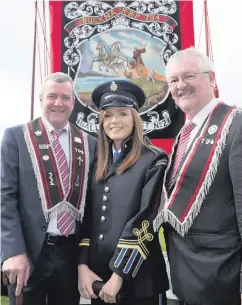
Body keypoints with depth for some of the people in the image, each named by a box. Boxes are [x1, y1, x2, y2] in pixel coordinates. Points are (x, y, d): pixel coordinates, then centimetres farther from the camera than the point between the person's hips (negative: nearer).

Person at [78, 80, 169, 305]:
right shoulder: (98, 164, 8)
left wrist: (119, 274, -16)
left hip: (137, 278, -5)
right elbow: (87, 217, 6)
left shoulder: (153, 160, -8)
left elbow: (146, 220, -14)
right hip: (96, 274, 5)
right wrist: (82, 266, -4)